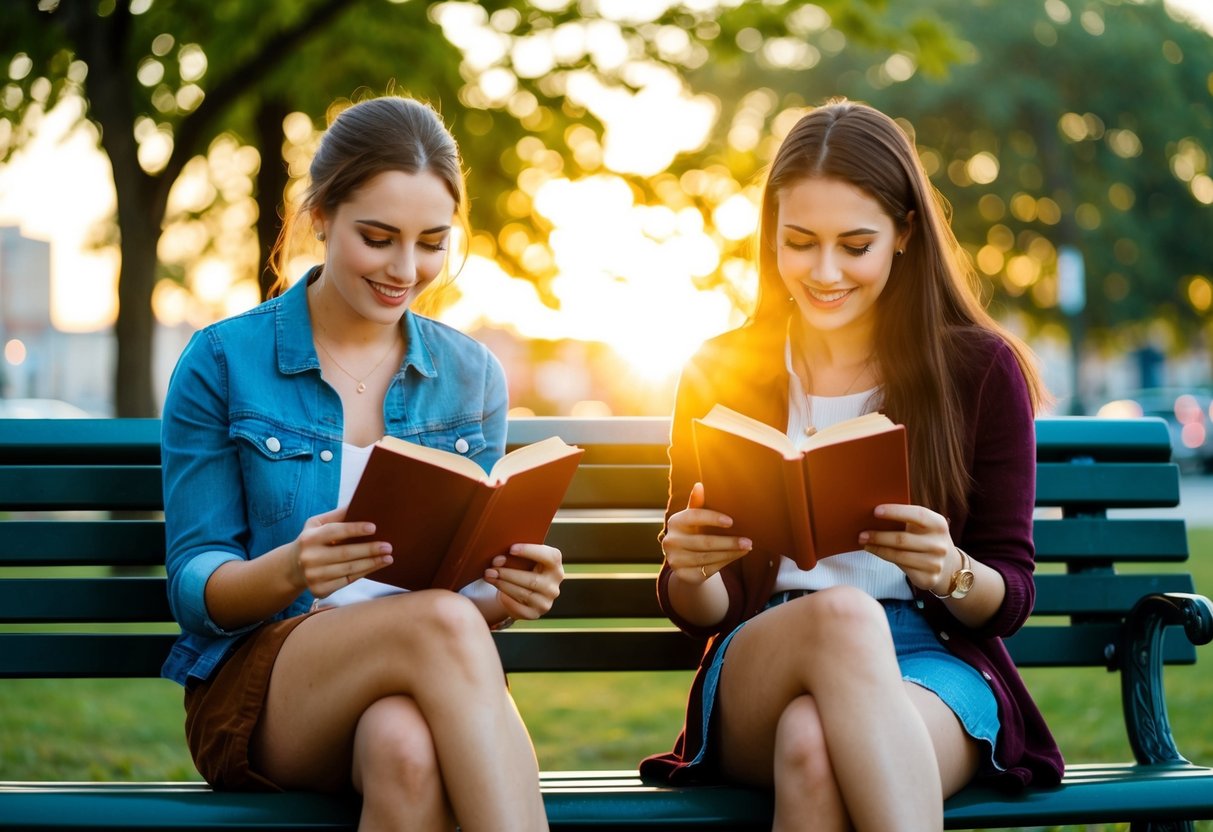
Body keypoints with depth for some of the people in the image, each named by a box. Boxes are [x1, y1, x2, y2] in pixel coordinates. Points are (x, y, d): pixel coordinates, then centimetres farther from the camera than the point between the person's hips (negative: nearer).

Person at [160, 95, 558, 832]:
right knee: (437, 624, -36)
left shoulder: (471, 377, 13)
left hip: (428, 678, 2)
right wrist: (290, 570, -23)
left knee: (406, 747, -38)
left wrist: (506, 595, -10)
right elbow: (193, 588, 0)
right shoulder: (222, 363, 2)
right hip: (255, 684, -2)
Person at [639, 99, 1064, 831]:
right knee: (842, 614, -37)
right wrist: (689, 572, -14)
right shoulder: (720, 374, 9)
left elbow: (1012, 597, 6)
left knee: (813, 744, -40)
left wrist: (952, 572, -18)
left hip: (934, 665, -2)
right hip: (760, 672, 2)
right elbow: (703, 612, 11)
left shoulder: (983, 369, 6)